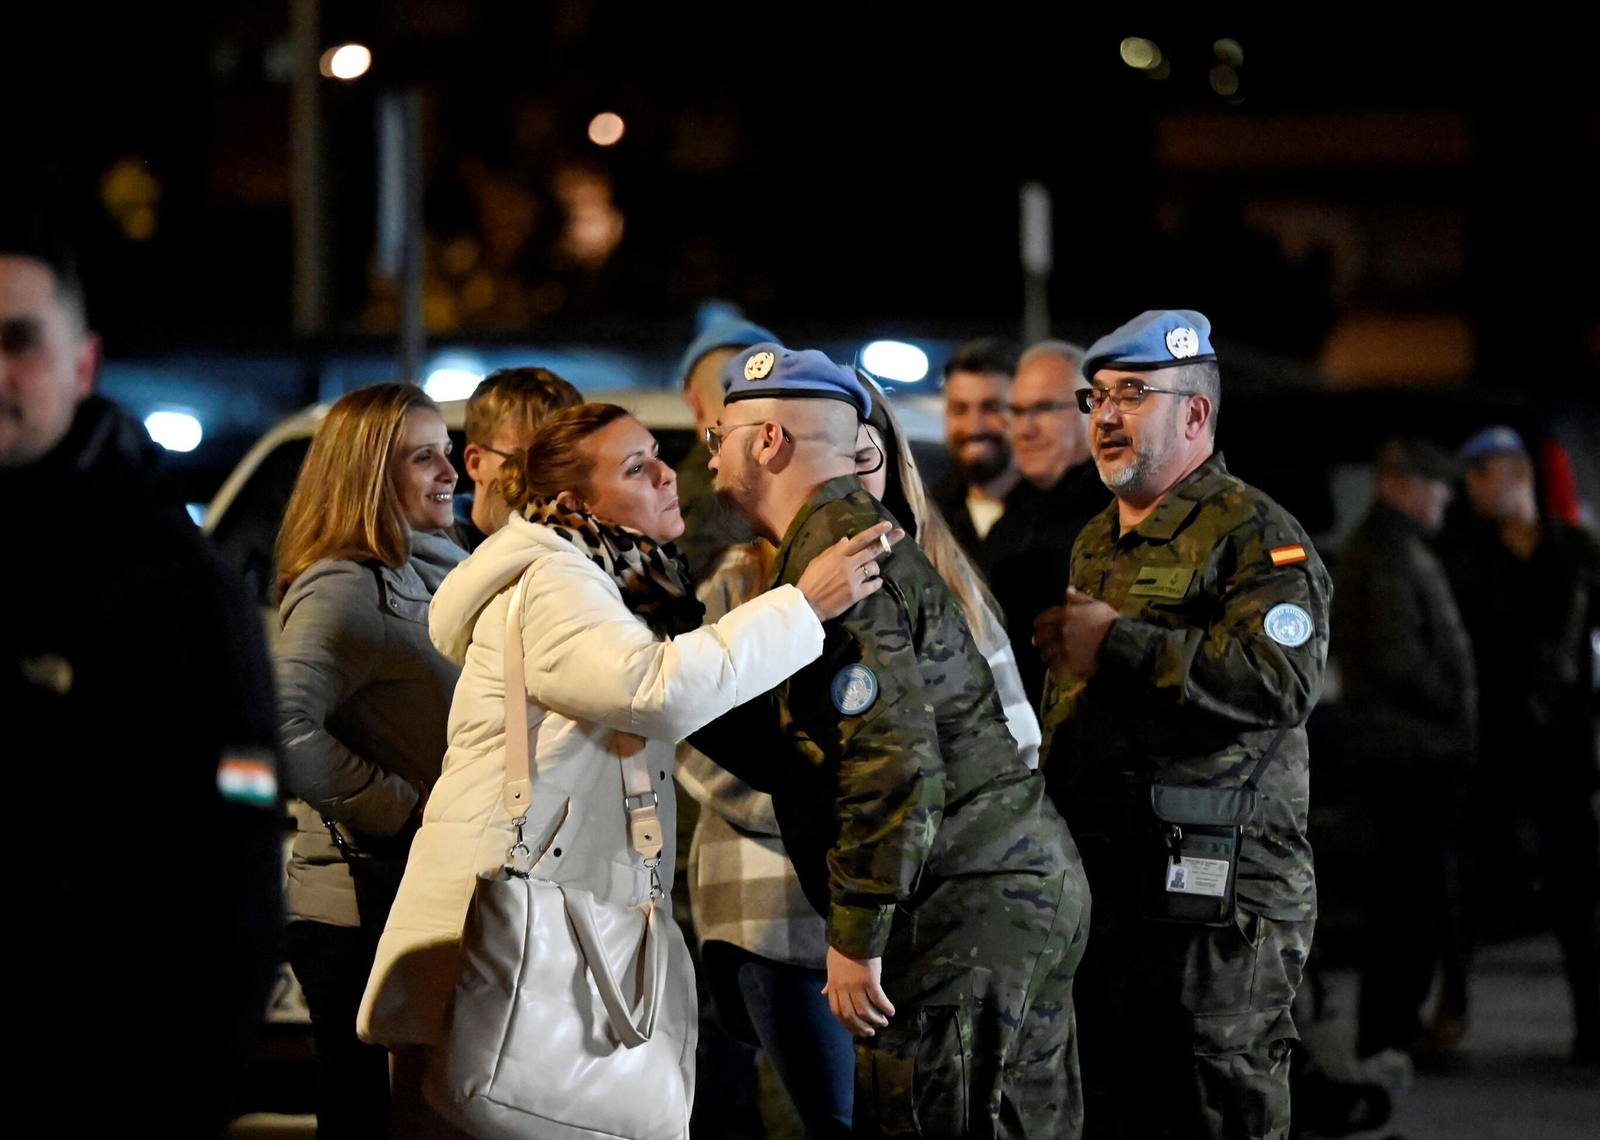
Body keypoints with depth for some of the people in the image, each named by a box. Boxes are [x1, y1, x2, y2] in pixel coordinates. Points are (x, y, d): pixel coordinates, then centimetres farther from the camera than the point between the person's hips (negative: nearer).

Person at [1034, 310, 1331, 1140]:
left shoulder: (1255, 534, -7)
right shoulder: (1098, 541, 21)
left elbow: (1285, 680, -24)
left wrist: (1117, 643, -20)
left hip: (1216, 900, -9)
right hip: (1095, 885, 9)